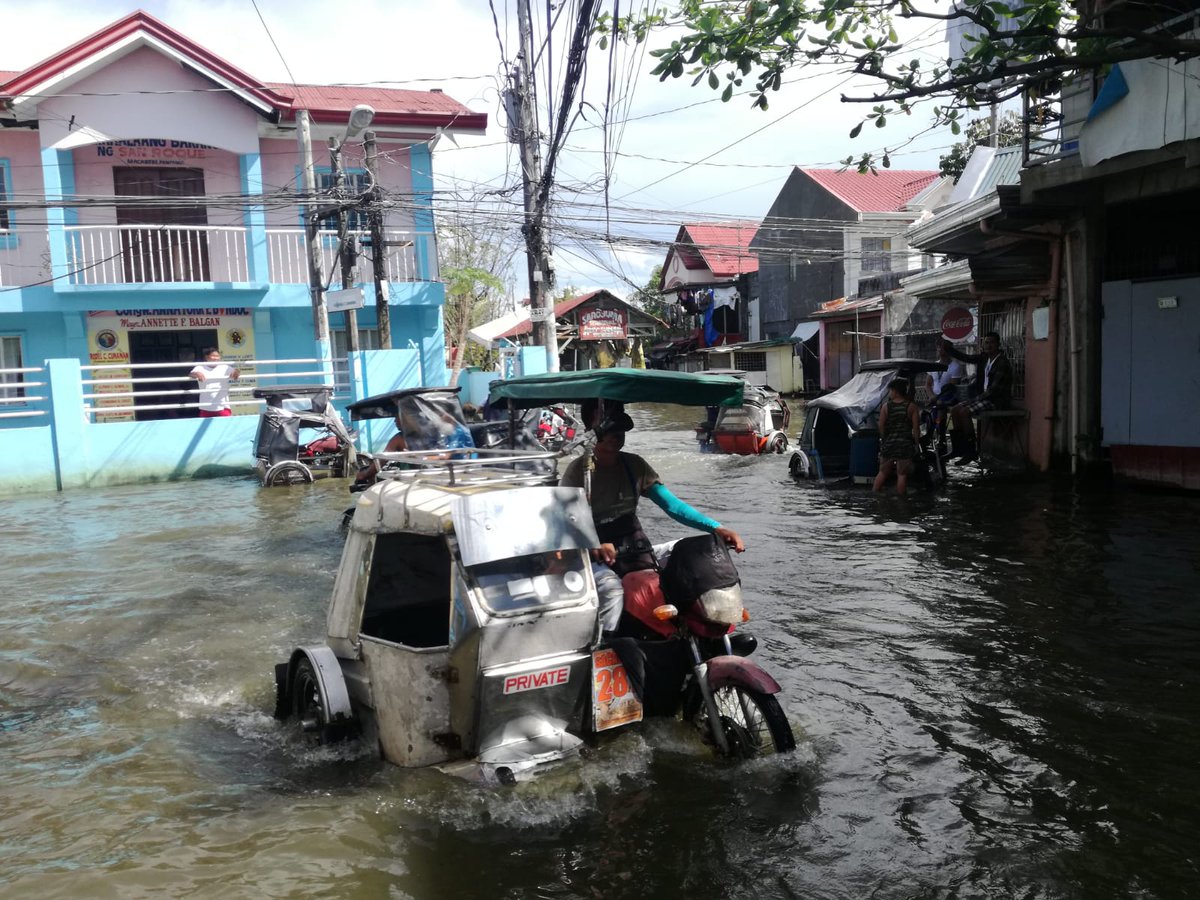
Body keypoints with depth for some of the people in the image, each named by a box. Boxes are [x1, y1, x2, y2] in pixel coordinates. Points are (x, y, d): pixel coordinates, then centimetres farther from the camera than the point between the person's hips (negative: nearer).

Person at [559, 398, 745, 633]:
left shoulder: (634, 465, 7)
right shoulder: (579, 470, -7)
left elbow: (672, 505, 1)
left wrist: (716, 528, -14)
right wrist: (593, 546, -39)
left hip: (637, 552, 5)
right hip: (597, 560, -5)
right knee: (612, 589, -38)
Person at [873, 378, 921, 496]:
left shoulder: (886, 406, -2)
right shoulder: (911, 406, -5)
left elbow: (881, 426, -2)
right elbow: (916, 427, -6)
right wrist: (916, 442, 5)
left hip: (888, 443, 2)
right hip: (905, 444, -2)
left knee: (883, 472, 14)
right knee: (902, 475, 2)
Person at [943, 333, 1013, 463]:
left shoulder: (1003, 363, -17)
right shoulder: (984, 358, 8)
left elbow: (995, 388, -22)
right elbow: (965, 358, 6)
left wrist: (979, 398, -18)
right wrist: (948, 348, -6)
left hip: (997, 400, -9)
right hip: (985, 396, 9)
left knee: (964, 412, -23)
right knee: (955, 410, -2)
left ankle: (972, 451, -16)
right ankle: (960, 447, 2)